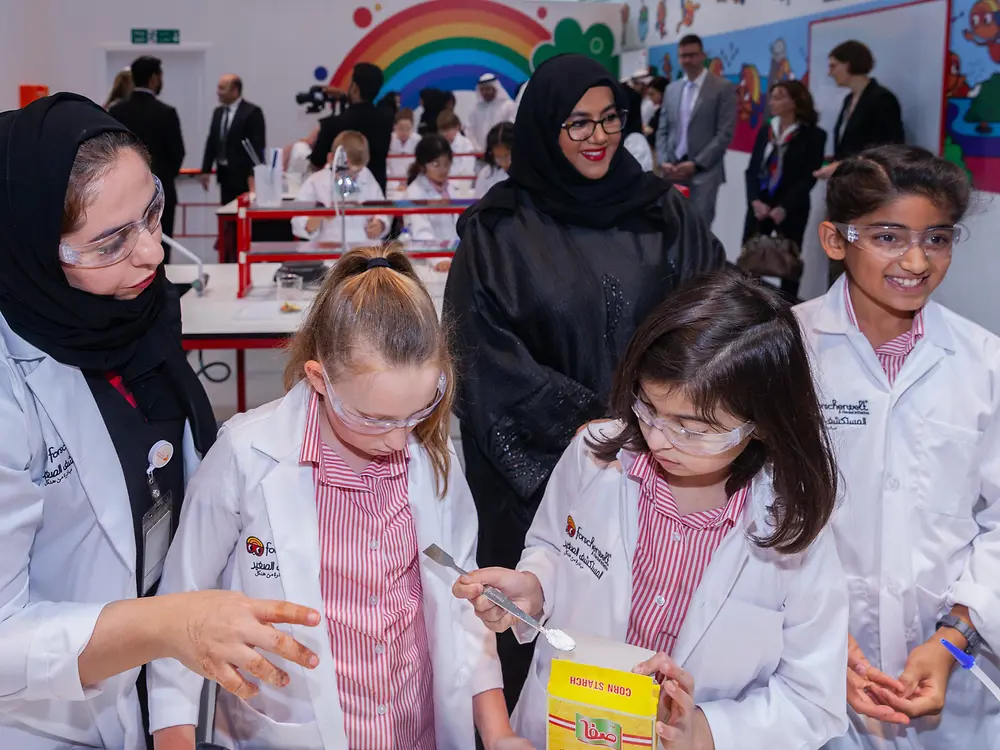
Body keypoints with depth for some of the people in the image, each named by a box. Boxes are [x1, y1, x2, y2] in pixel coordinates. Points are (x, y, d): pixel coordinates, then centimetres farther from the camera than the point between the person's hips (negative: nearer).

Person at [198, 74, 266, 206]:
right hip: (224, 173, 7)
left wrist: (254, 175, -19)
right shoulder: (218, 112, 13)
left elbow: (257, 145, -13)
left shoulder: (252, 112, -8)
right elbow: (211, 141, 16)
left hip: (244, 174, -7)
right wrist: (206, 170, 11)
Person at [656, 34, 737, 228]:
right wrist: (663, 161, -1)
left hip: (704, 173, -4)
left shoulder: (723, 88, -1)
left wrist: (696, 164, -13)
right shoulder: (671, 89, 16)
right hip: (673, 171, 5)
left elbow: (725, 133, -7)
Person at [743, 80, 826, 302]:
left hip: (791, 210, -4)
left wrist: (784, 208, -19)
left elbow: (808, 178, -9)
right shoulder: (765, 131, 11)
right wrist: (755, 201, -12)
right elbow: (752, 169, 6)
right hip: (759, 206, 4)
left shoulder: (814, 135, -3)